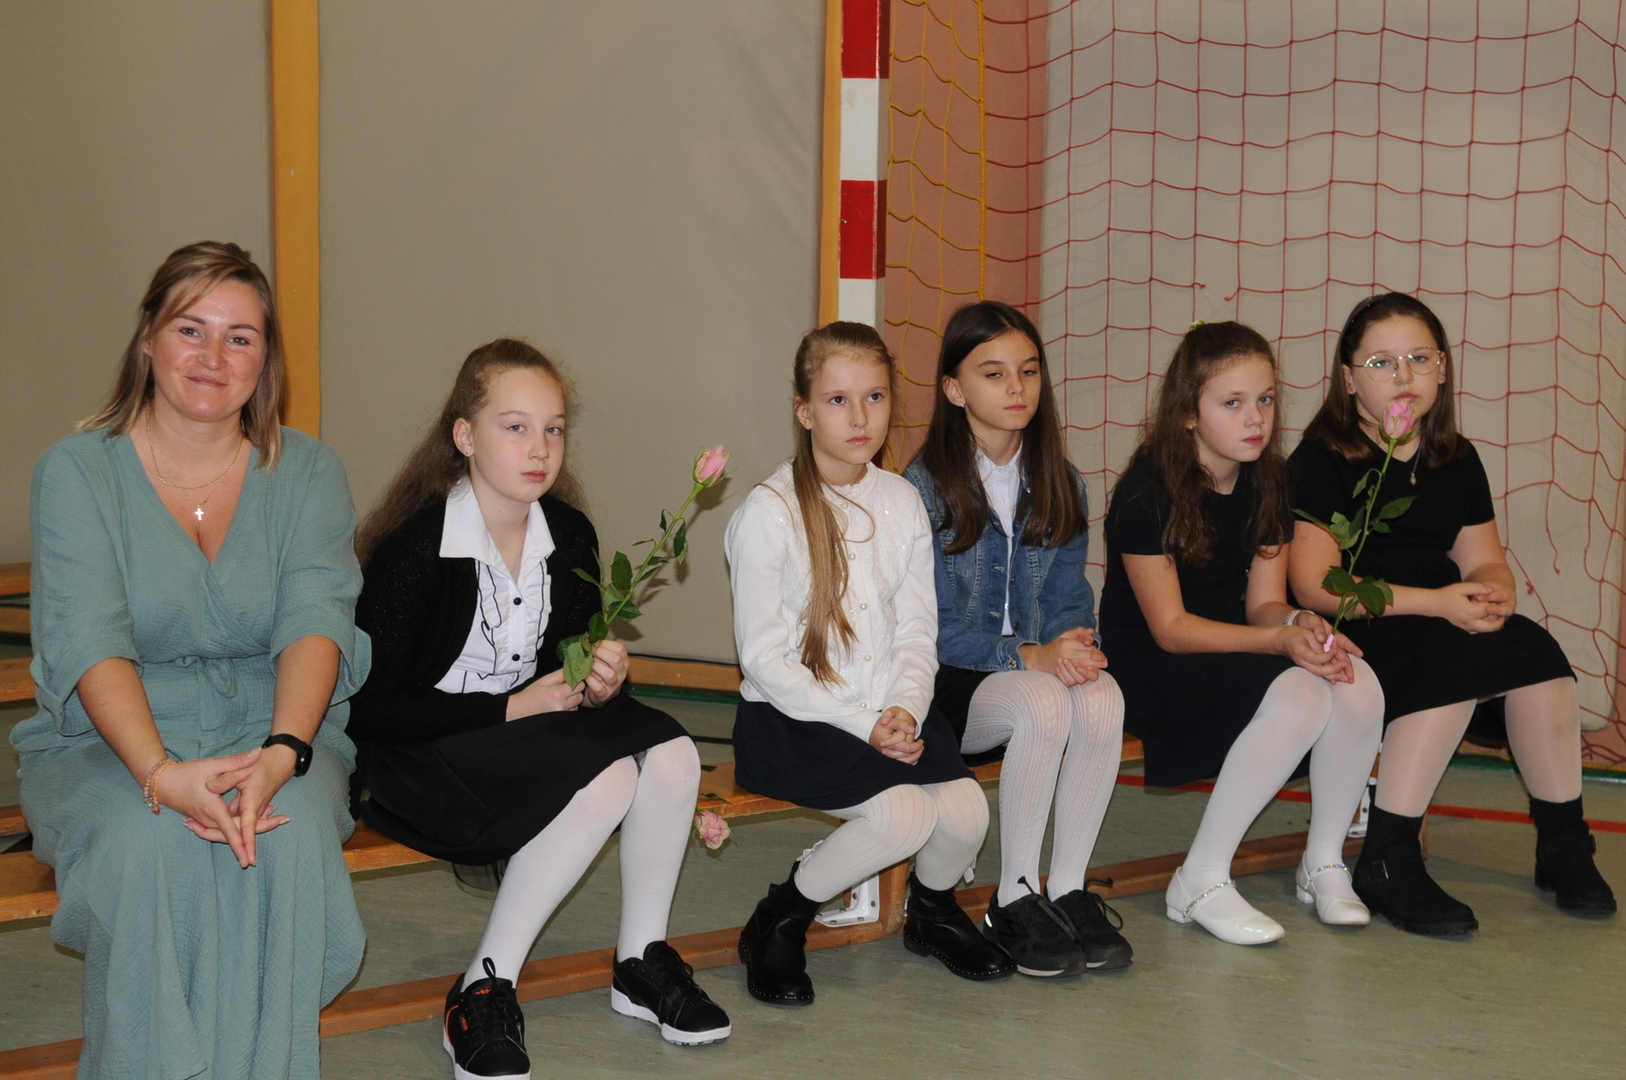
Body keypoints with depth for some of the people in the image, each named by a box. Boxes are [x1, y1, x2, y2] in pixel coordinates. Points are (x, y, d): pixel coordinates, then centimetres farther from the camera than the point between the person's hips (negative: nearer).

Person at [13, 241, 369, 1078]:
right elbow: (86, 642, -14)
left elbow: (316, 622, -9)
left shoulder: (307, 474, 6)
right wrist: (159, 773, -32)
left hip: (272, 728, 2)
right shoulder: (77, 472, -1)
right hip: (108, 743, -1)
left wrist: (281, 755, -29)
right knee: (148, 844, -34)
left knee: (293, 834, -31)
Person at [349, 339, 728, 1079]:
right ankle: (482, 993, -22)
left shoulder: (570, 536, 2)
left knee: (669, 753, -19)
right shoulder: (412, 550, -18)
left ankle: (643, 963, -2)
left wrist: (597, 681, -10)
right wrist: (510, 708, -21)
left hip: (525, 727, 7)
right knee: (605, 777, -29)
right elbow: (373, 707, -18)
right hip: (419, 751, -7)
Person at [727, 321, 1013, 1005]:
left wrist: (904, 711, -12)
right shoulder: (769, 512, -10)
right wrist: (863, 725, -17)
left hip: (892, 712, 5)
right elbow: (763, 657, -12)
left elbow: (918, 632, 8)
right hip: (792, 716, -5)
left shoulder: (901, 503, 7)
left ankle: (933, 910, 18)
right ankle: (778, 923, -3)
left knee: (967, 813, -17)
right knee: (903, 814, -27)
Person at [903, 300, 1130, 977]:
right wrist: (1030, 656, -24)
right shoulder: (925, 488, -8)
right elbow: (930, 629, -12)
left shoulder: (1059, 485, 9)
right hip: (949, 682, -4)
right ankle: (1014, 903, -20)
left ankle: (1069, 890, -18)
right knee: (1041, 705, -35)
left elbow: (1068, 595, 8)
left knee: (1102, 699, -29)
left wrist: (1077, 645, -16)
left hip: (1041, 665, 4)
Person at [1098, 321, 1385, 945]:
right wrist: (1279, 642, -29)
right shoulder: (1148, 492, -17)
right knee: (1297, 695, -32)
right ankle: (1200, 883, -22)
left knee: (1358, 686, -23)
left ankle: (1324, 864, -4)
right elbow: (1170, 628, -18)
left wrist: (1299, 623, -21)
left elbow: (1263, 602, 4)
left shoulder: (1267, 483, 4)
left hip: (1236, 653, 6)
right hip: (1153, 668, -6)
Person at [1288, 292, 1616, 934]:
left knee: (1534, 648, -23)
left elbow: (1483, 559, 13)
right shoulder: (1322, 461, -5)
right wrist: (1435, 602, -22)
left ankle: (1563, 845, -9)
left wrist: (1492, 592, -15)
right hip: (1352, 641, -6)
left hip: (1445, 629, 6)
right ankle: (1386, 864, -30)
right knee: (1455, 659, -34)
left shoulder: (1456, 461, 15)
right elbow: (1315, 585, -14)